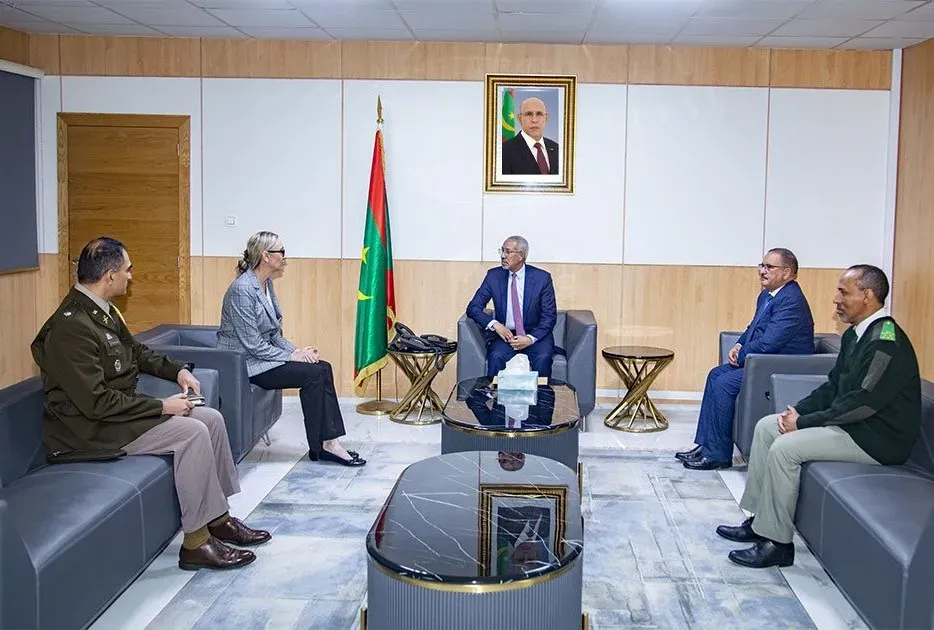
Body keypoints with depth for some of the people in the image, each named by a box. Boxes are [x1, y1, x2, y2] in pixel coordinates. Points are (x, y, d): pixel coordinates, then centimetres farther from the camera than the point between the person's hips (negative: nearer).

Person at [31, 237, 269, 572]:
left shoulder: (103, 311, 6)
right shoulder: (71, 327, -24)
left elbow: (136, 351, 23)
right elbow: (96, 402, -27)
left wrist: (177, 370, 8)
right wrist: (162, 407, -21)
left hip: (121, 409, 10)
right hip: (91, 430, -10)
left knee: (212, 419, 2)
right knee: (192, 433, -22)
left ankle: (219, 519, 10)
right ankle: (196, 542, -14)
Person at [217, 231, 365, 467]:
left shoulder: (266, 284, 8)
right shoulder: (242, 290, -21)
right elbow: (253, 345, -22)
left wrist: (297, 350, -4)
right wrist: (291, 356, -17)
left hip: (262, 355, 9)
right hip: (245, 363, -9)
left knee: (324, 368, -7)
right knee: (312, 373, -19)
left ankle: (329, 442, -10)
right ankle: (318, 447, -8)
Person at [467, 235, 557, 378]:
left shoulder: (542, 278, -3)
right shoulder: (494, 276, 2)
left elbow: (549, 316, -3)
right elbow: (473, 307, 1)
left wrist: (530, 339, -18)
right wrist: (495, 324, -16)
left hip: (535, 335, -1)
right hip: (505, 334, 1)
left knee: (543, 358, -30)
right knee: (496, 357, -29)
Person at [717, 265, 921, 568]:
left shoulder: (886, 342, -22)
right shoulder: (855, 334, 9)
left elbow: (863, 402, -26)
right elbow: (833, 386, 14)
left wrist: (803, 422, -20)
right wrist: (799, 411, -2)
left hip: (877, 438, -10)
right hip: (850, 421, 10)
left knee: (785, 448, -23)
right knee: (766, 427, 6)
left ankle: (777, 543, -11)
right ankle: (759, 520, 9)